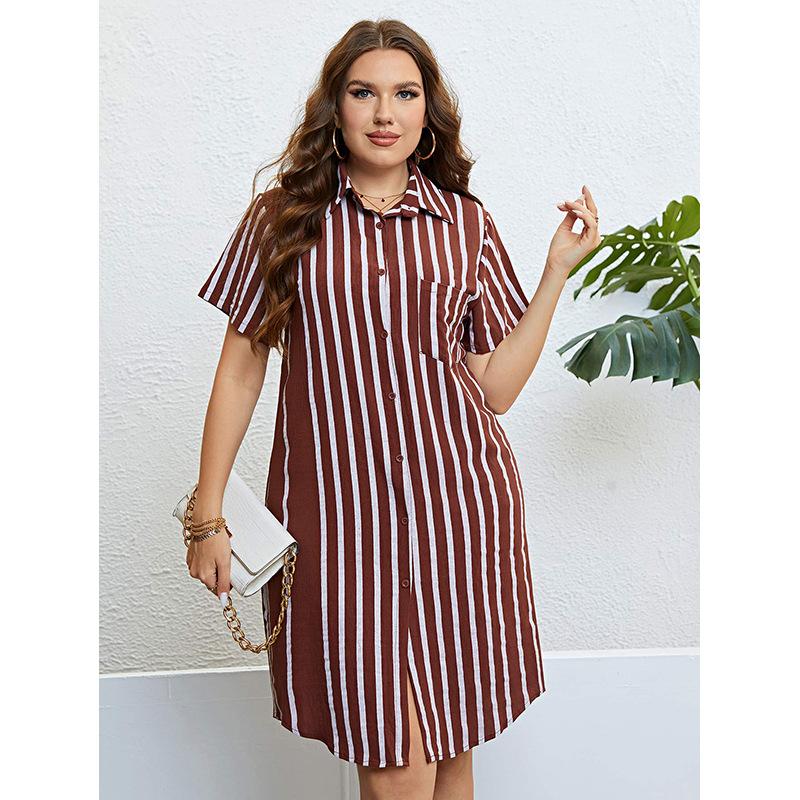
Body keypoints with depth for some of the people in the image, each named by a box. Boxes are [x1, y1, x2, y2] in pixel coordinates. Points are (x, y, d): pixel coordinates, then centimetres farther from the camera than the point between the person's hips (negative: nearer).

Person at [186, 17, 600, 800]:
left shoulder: (465, 222, 8)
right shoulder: (281, 217, 5)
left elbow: (496, 387, 6)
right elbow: (240, 370, 6)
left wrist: (558, 268, 2)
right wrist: (207, 515, 5)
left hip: (456, 500, 2)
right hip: (338, 505, -1)